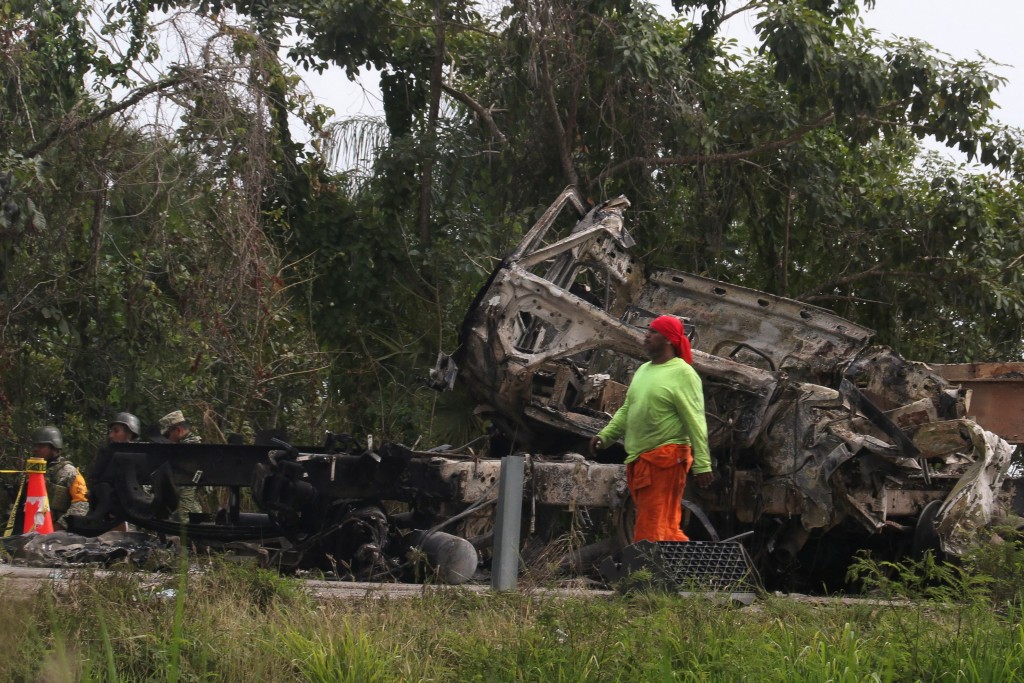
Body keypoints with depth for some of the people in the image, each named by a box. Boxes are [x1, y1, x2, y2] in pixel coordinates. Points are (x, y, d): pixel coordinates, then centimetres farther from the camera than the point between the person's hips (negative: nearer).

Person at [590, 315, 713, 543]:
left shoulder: (682, 373, -9)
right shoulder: (643, 370, 16)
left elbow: (695, 422, -14)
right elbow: (627, 410, 20)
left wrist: (702, 464, -19)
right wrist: (605, 435, 5)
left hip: (665, 460, -8)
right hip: (638, 461, 8)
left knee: (650, 532, -7)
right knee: (664, 528, 14)